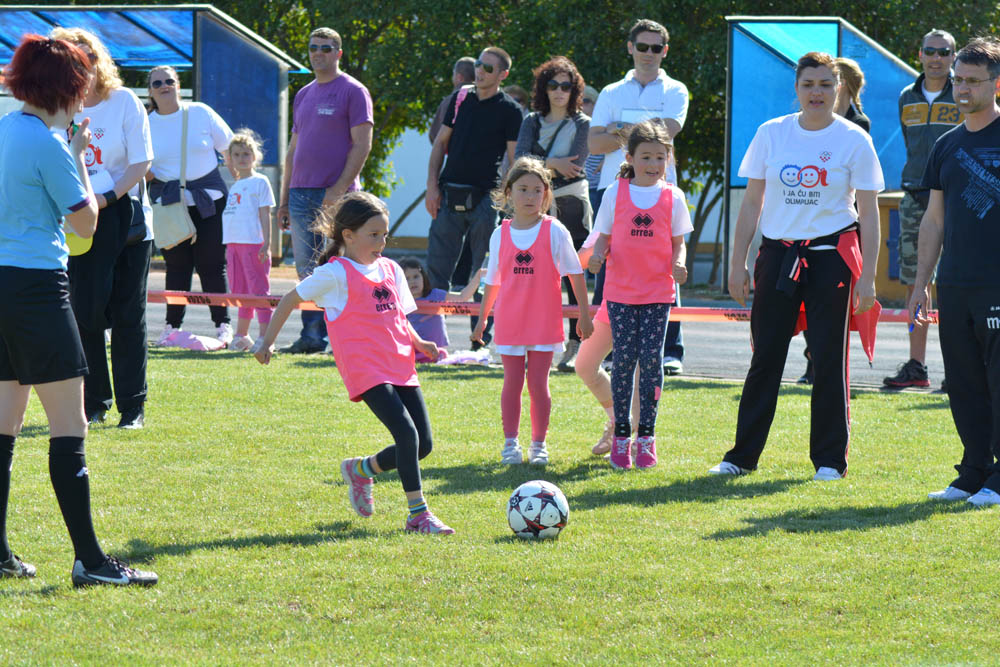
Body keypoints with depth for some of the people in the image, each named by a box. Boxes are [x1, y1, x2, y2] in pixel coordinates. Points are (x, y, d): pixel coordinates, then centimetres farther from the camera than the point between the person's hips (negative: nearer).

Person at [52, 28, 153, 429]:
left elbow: (141, 162, -5)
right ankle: (93, 404, 12)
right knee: (85, 313, 0)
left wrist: (108, 196, -16)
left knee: (127, 313, 0)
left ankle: (133, 406, 6)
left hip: (125, 216, -1)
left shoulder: (124, 101, -3)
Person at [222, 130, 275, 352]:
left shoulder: (260, 182, -2)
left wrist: (266, 243, -13)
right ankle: (241, 335, 20)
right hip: (234, 243, 7)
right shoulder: (235, 187, 17)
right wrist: (229, 248, 20)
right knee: (239, 290, 12)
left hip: (253, 243, -7)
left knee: (258, 289, -8)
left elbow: (265, 215, -7)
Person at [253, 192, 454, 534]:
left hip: (400, 367, 7)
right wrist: (267, 341, 5)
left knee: (423, 444, 4)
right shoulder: (336, 274, -5)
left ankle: (362, 469, 28)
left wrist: (418, 342, 4)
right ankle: (418, 514, -12)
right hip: (365, 371, -7)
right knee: (407, 434, -20)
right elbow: (291, 299, 4)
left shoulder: (391, 270, 15)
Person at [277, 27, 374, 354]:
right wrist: (284, 200, 16)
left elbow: (362, 145, -9)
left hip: (336, 194, -7)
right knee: (306, 271, 5)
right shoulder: (303, 95, 19)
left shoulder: (353, 91, -2)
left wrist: (339, 188, -18)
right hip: (302, 193, 7)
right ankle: (312, 336, 9)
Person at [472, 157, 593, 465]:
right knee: (512, 381, 2)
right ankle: (510, 442, 8)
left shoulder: (554, 231, -4)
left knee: (538, 382, -1)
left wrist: (584, 314, 0)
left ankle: (539, 443, 9)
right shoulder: (500, 235, 3)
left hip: (544, 322, -2)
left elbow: (575, 274, 1)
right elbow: (493, 282, 13)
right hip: (510, 322, 2)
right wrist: (482, 319, 17)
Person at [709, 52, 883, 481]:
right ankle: (742, 456, 10)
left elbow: (869, 212, 0)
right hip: (778, 253, 2)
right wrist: (737, 264, 6)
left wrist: (867, 276, -6)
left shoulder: (854, 141, -1)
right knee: (765, 357, 3)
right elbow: (752, 202, 10)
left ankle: (830, 458, 8)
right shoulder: (771, 134, 5)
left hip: (831, 255, -2)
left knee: (829, 361, -1)